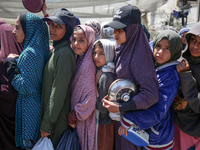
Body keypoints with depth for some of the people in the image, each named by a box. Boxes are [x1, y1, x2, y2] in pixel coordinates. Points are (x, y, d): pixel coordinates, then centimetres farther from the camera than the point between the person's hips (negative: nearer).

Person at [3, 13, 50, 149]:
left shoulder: (29, 53, -20)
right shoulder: (41, 49, 6)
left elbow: (25, 87, -22)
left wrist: (10, 63, -15)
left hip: (29, 108, -9)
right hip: (39, 104, 9)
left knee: (30, 143, 5)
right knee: (38, 141, 19)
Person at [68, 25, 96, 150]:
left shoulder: (88, 64, -18)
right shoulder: (77, 60, 5)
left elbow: (91, 97, -18)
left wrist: (76, 114, -11)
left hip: (83, 118, -7)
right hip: (74, 117, 7)